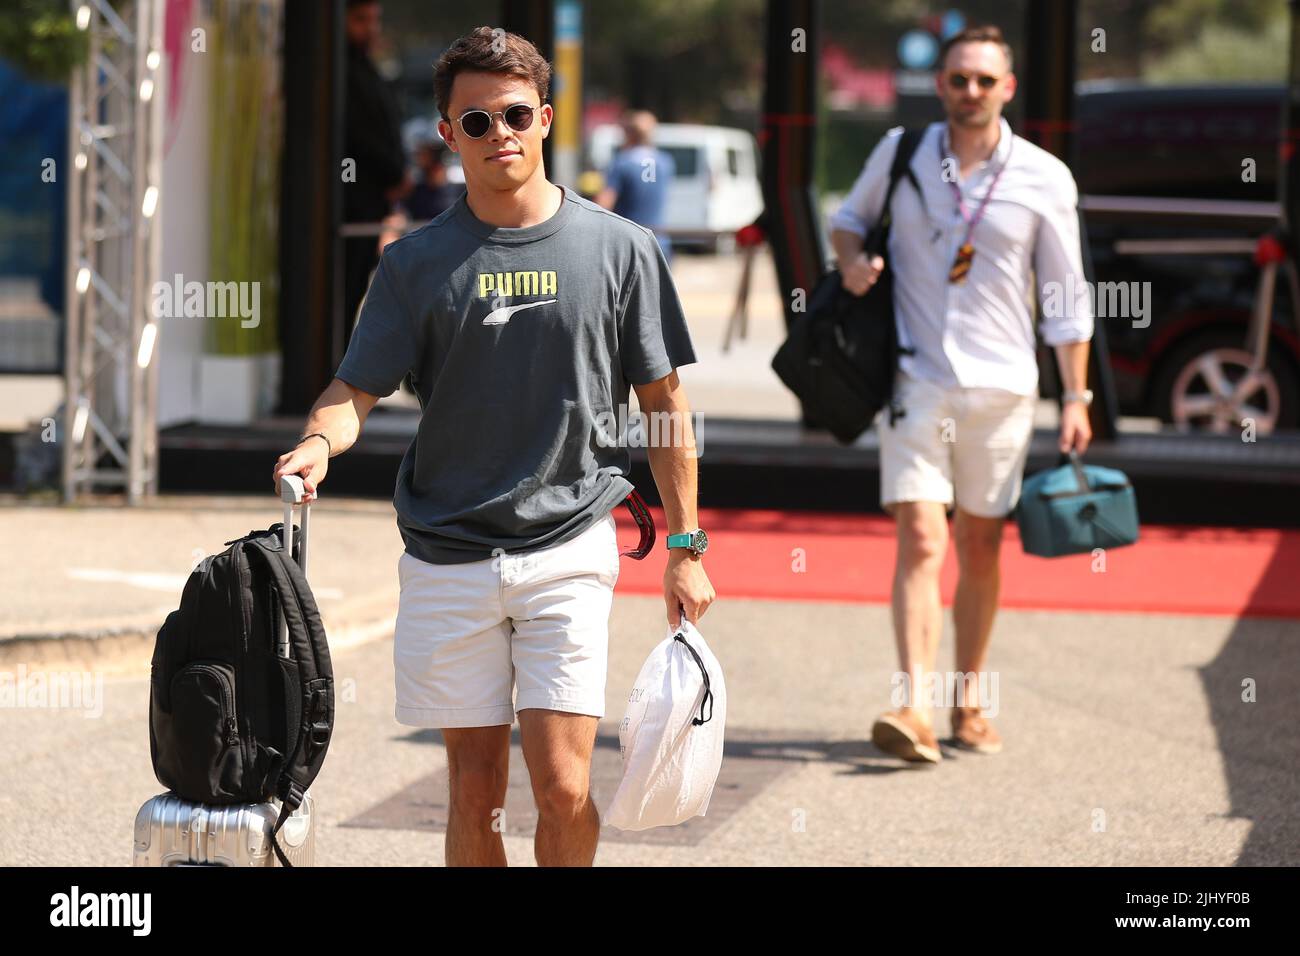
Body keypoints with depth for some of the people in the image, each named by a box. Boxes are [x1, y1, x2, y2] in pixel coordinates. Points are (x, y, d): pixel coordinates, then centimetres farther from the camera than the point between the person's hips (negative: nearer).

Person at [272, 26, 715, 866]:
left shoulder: (619, 248, 3)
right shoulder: (417, 262, 4)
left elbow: (665, 402, 7)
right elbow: (356, 388, 0)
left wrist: (685, 547, 4)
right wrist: (321, 443, -23)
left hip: (569, 552, -1)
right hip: (447, 561, 1)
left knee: (562, 788, -10)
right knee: (475, 790, 4)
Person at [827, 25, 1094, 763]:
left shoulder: (1044, 178, 0)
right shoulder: (900, 153, 3)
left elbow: (1068, 297, 5)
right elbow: (851, 217, 21)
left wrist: (1076, 397, 1)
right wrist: (853, 261, -2)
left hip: (1000, 386, 1)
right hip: (915, 378, -1)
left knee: (980, 548, 8)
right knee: (921, 542, -12)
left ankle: (969, 701, 20)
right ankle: (916, 706, -20)